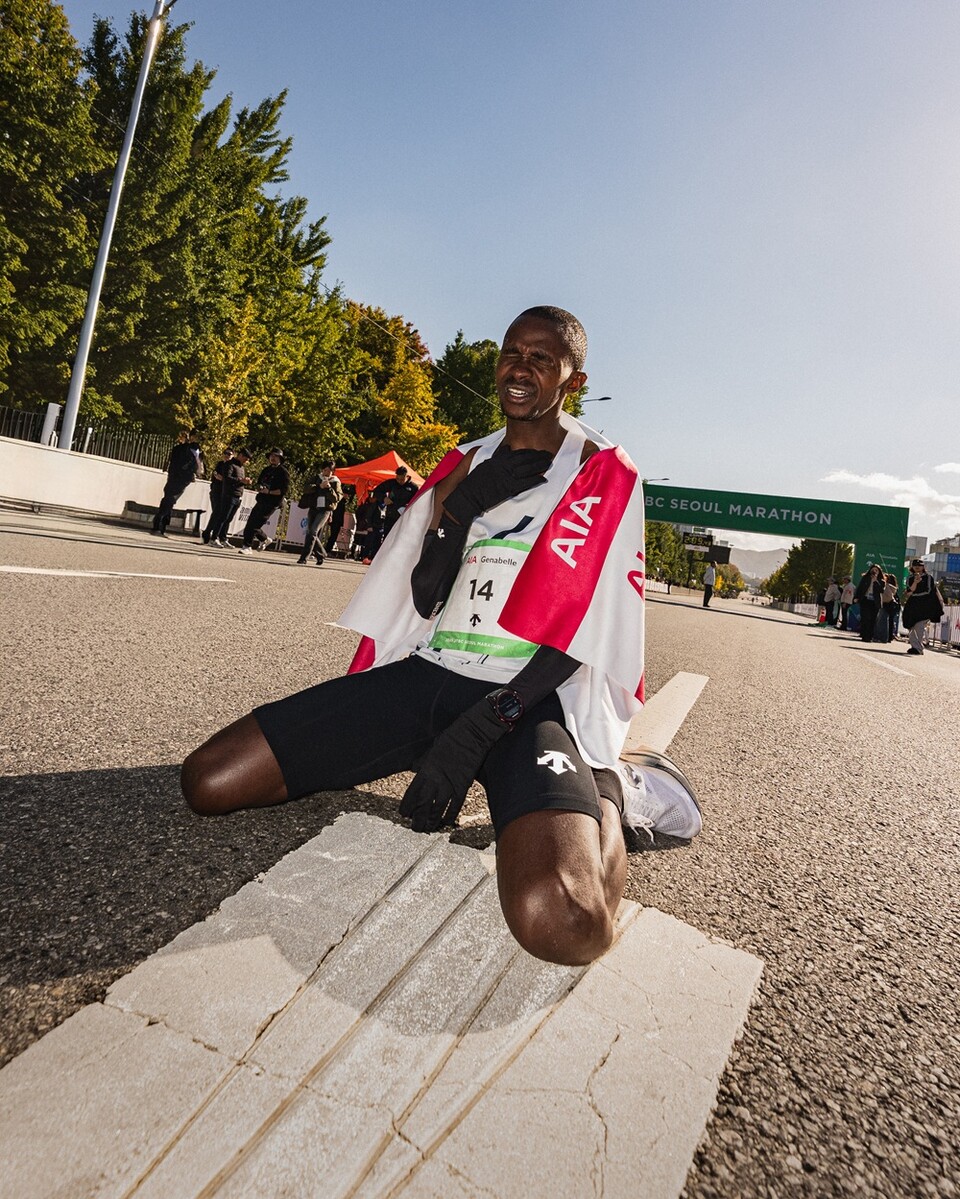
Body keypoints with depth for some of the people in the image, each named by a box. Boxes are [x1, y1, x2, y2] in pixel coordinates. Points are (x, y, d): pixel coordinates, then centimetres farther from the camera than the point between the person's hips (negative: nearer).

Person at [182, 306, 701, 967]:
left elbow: (582, 633, -9)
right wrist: (458, 508, -7)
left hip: (531, 698, -6)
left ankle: (608, 790, 3)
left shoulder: (605, 473, 1)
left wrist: (477, 730, -17)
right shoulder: (467, 465, 17)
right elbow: (424, 599, 10)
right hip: (424, 676, 7)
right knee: (208, 780, -4)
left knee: (562, 923, -35)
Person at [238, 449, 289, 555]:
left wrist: (269, 492, -19)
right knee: (250, 523, 7)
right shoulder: (266, 470, 16)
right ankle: (265, 539, 27)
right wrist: (260, 488, -3)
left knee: (254, 525, -12)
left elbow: (285, 489, -13)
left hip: (271, 503, -7)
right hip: (260, 501, 7)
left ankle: (247, 546, -2)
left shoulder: (283, 472, -5)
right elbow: (258, 484, 21)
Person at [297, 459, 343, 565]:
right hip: (313, 509, 5)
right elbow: (306, 489, -3)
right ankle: (320, 555, 29)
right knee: (311, 534, 7)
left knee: (313, 532, -19)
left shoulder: (335, 482, 6)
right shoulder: (316, 478, 12)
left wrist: (329, 488, -16)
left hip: (325, 510, -4)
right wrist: (319, 486, -14)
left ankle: (304, 558, -21)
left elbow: (337, 498, -3)